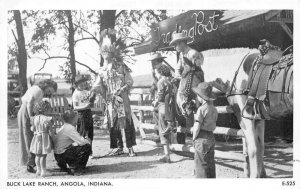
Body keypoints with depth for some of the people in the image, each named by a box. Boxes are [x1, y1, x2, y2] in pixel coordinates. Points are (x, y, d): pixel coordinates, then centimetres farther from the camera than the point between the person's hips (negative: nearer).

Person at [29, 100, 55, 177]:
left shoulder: (34, 118, -1)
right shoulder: (47, 119, -15)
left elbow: (32, 129, 8)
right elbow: (51, 131, -12)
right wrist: (53, 137, 4)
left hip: (36, 138, 5)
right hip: (45, 138, -4)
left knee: (38, 155, 16)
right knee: (43, 156, 2)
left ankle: (38, 170, 22)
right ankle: (43, 171, 6)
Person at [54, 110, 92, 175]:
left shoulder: (63, 127, 13)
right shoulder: (70, 128, -16)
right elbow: (81, 142, -21)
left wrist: (84, 139, 6)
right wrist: (88, 141, 0)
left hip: (58, 155, 10)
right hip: (62, 155, -10)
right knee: (87, 147, -12)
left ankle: (62, 165, 21)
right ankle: (73, 167, -6)